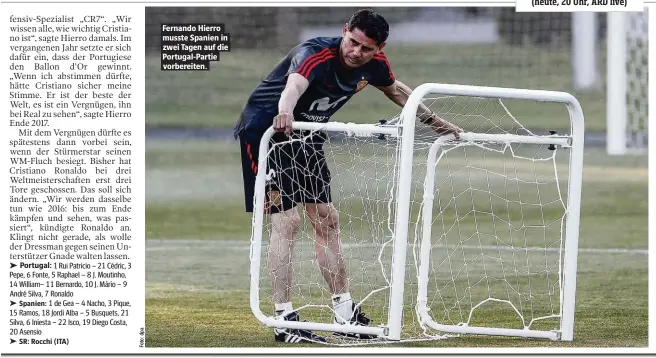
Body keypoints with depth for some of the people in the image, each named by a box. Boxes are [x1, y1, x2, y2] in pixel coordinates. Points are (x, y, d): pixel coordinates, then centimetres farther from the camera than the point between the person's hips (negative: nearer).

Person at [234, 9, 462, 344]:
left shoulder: (374, 64, -8)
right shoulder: (315, 53, -31)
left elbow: (395, 90, 16)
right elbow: (294, 83, -54)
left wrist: (435, 121, 24)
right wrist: (285, 111, -76)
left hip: (305, 137, 8)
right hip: (265, 129, -8)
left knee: (327, 220, 11)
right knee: (286, 221, -16)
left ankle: (344, 312, 21)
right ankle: (284, 319, -15)